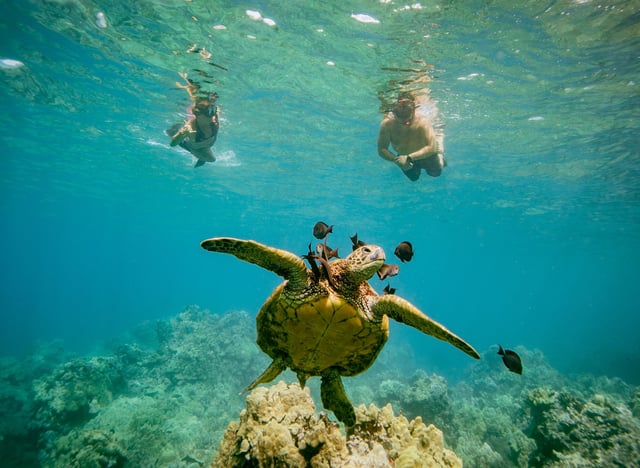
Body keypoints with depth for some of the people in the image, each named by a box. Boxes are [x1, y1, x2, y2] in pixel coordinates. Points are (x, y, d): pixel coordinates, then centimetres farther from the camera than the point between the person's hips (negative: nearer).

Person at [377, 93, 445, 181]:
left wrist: (409, 157, -52)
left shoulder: (422, 122, -38)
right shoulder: (387, 124, -33)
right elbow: (381, 150, -30)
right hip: (404, 157, 2)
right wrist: (396, 159, -47)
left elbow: (431, 148, -42)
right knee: (413, 177, 18)